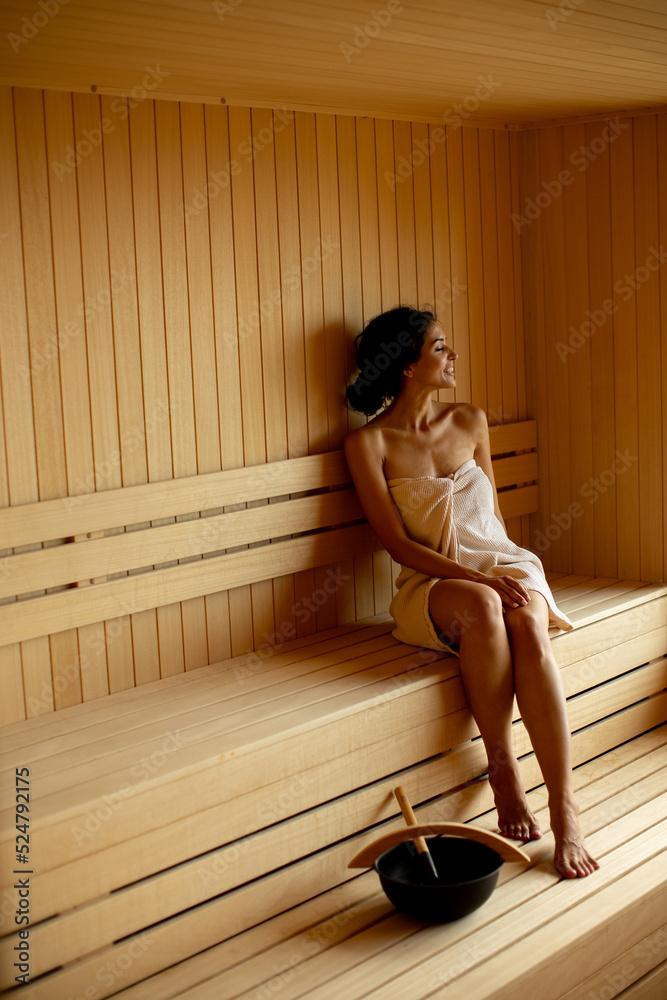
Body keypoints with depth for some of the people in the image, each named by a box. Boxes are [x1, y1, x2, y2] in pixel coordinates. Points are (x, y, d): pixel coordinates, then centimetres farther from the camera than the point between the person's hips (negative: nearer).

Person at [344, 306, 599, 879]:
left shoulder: (471, 422, 12)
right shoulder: (369, 443, -2)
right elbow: (397, 542, -8)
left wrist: (509, 574, -3)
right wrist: (475, 577, -21)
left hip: (503, 565, 3)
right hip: (431, 586, -3)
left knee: (529, 628, -33)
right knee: (482, 607, -39)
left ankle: (566, 812, -33)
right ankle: (503, 771, -23)